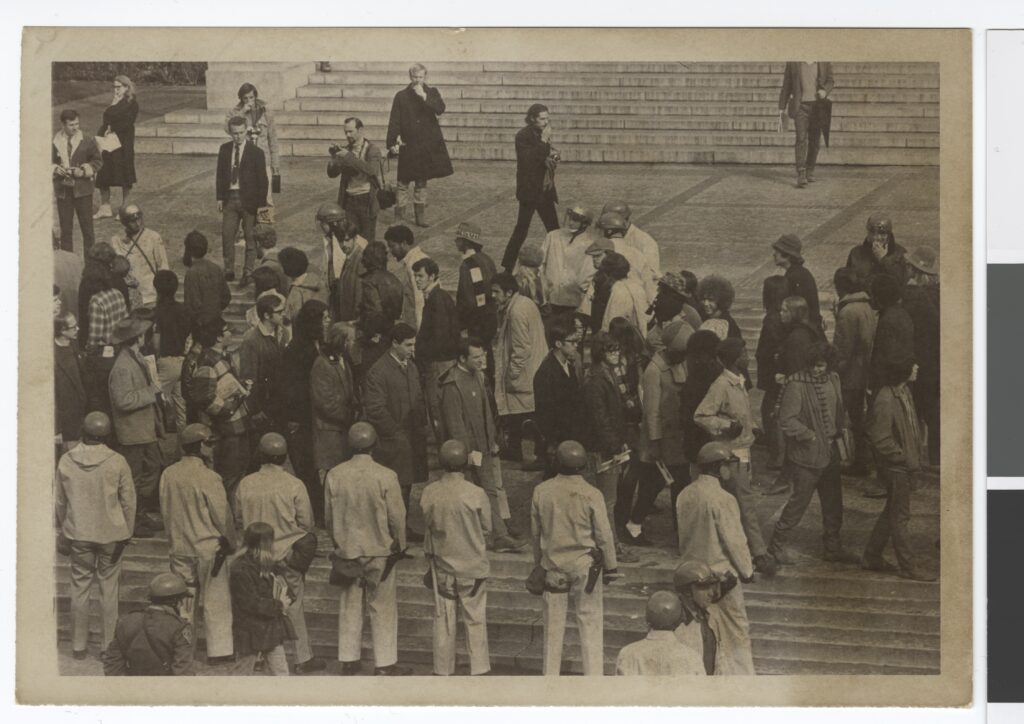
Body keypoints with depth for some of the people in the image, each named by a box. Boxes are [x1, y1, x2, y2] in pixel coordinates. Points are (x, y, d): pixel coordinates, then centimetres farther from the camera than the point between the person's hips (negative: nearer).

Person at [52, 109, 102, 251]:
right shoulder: (54, 142, -1)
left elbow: (98, 161, 5)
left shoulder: (88, 141, -1)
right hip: (63, 190, 1)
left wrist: (84, 171, -12)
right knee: (65, 229, 7)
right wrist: (55, 169, -12)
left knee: (87, 226, 1)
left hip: (82, 190, -1)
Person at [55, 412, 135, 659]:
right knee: (109, 589, 9)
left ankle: (79, 646, 18)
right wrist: (127, 532, 5)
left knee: (80, 587, 12)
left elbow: (60, 501, 2)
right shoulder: (117, 463, -14)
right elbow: (128, 501, -8)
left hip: (78, 534, 2)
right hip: (110, 534, -2)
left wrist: (63, 529, 15)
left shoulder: (66, 461, -8)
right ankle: (110, 646, 14)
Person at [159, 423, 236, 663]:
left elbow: (165, 510, 7)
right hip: (209, 547, -5)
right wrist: (230, 543, 3)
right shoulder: (208, 478, -20)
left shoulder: (168, 475, -3)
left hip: (179, 547, 5)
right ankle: (219, 650, 12)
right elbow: (222, 515, -14)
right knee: (215, 600, 6)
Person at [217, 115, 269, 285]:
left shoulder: (256, 152, -7)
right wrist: (220, 197, 5)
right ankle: (228, 270, 16)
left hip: (249, 199, -3)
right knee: (226, 234, 3)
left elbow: (262, 180, -5)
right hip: (230, 197, 3)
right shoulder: (224, 150, 5)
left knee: (250, 237, 5)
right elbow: (220, 174, 11)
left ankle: (248, 272, 14)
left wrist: (261, 204, -9)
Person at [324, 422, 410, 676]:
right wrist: (399, 545, 7)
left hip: (346, 549, 3)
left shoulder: (335, 475, -6)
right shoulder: (386, 477, -16)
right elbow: (397, 517, -10)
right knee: (382, 608, 6)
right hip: (379, 550, -3)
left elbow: (329, 515, 3)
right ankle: (384, 664, 10)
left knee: (349, 606, 14)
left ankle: (348, 660, 21)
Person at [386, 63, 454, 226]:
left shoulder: (432, 93, 5)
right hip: (408, 145, -2)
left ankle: (420, 216, 20)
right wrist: (392, 143, -9)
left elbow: (440, 109, -14)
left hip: (428, 144, 2)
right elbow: (394, 121, -2)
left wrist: (424, 96, -20)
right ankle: (399, 217, 4)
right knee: (403, 183, -1)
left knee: (422, 182, 12)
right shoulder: (401, 96, 0)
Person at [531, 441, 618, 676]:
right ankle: (594, 676, 7)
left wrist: (539, 563, 17)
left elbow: (535, 532, 4)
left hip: (553, 565, 2)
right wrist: (611, 566, 6)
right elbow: (604, 535, -7)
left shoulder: (541, 492, -6)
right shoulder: (591, 495, -14)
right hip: (586, 564, -2)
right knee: (590, 624, 6)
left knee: (553, 626, 11)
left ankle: (550, 676, 17)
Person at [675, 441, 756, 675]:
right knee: (735, 630, 7)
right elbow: (735, 541, -16)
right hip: (721, 572, -7)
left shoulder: (685, 495, 0)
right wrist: (747, 570, -3)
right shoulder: (723, 500, -21)